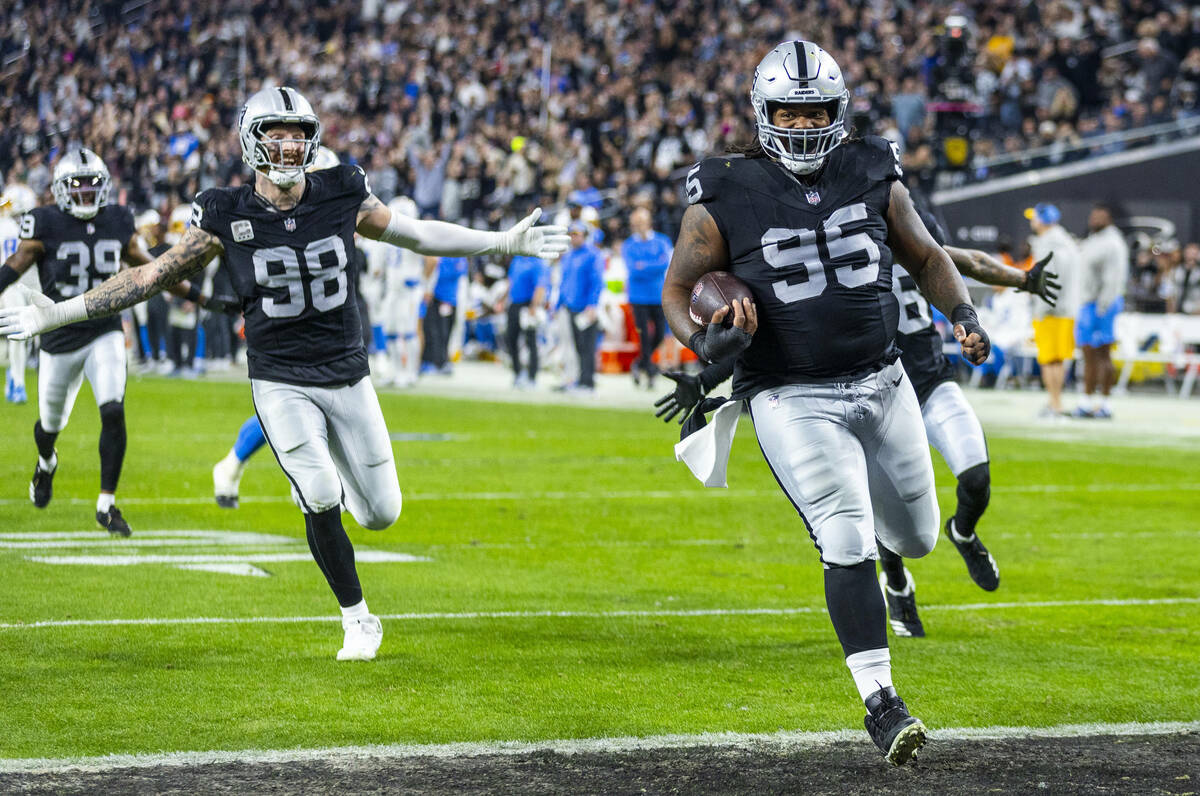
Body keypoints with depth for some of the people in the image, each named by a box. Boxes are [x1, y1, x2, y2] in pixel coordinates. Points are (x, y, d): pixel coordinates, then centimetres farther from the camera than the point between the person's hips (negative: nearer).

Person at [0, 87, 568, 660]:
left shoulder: (341, 197, -5)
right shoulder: (227, 217, -10)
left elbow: (415, 234, 9)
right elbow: (155, 275, -3)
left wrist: (505, 243, 10)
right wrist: (59, 314, -7)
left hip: (347, 376, 3)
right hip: (281, 382, -2)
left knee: (382, 513, 3)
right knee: (322, 499, -20)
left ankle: (323, 466, 39)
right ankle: (358, 621, 0)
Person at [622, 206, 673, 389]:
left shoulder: (662, 241, 4)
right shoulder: (628, 245, 2)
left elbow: (666, 264, -11)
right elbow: (633, 270, -11)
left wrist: (645, 266, -14)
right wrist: (655, 266, -12)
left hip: (658, 296, 2)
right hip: (639, 297, -2)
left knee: (660, 334, 1)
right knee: (645, 336, -6)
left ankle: (641, 363, 25)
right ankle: (650, 373, 3)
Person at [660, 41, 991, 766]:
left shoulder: (873, 177, 2)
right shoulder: (726, 199, -8)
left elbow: (928, 257, 13)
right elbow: (677, 290, -1)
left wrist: (963, 314, -5)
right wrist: (702, 339, -22)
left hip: (883, 384, 5)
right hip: (794, 401, -4)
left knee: (916, 537, 17)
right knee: (848, 543, -18)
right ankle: (881, 702, -11)